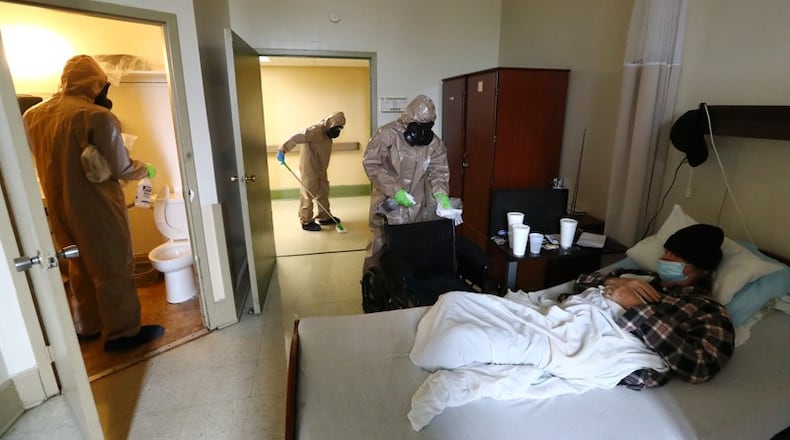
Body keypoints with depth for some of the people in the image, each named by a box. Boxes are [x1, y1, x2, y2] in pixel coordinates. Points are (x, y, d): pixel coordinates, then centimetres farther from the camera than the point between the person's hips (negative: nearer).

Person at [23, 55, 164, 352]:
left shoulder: (32, 116, 5)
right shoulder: (98, 116, -18)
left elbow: (43, 161, 14)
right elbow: (121, 169, -16)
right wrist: (146, 170, 2)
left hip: (59, 207, 7)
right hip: (96, 207, -7)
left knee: (80, 267, 20)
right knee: (114, 269, 4)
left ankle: (86, 327, 33)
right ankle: (123, 333, 14)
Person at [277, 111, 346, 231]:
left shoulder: (326, 133, 10)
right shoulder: (316, 129, -19)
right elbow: (297, 138, -25)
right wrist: (282, 150, -28)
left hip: (320, 168, 10)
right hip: (309, 168, -10)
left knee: (324, 191, 15)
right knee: (308, 194, -1)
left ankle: (325, 217, 27)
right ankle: (306, 222, 8)